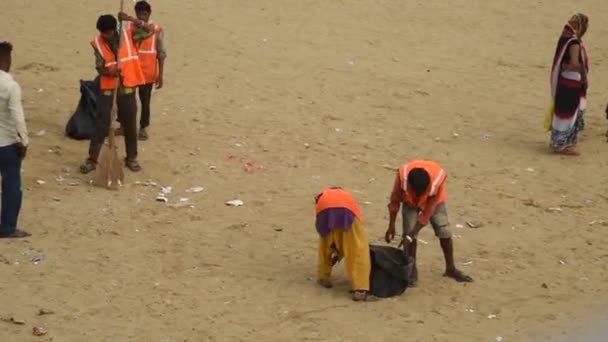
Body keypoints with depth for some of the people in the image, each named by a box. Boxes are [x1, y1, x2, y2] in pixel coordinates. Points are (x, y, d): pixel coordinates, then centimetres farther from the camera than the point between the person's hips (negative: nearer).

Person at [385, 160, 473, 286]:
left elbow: (427, 213, -33)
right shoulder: (403, 176, -39)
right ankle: (412, 271, -2)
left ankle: (451, 269, 13)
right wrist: (391, 226, -19)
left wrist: (411, 234, -34)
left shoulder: (438, 180, -41)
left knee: (445, 233, -5)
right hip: (410, 202, 0)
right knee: (409, 233, -14)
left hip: (434, 202, 0)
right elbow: (395, 201, -19)